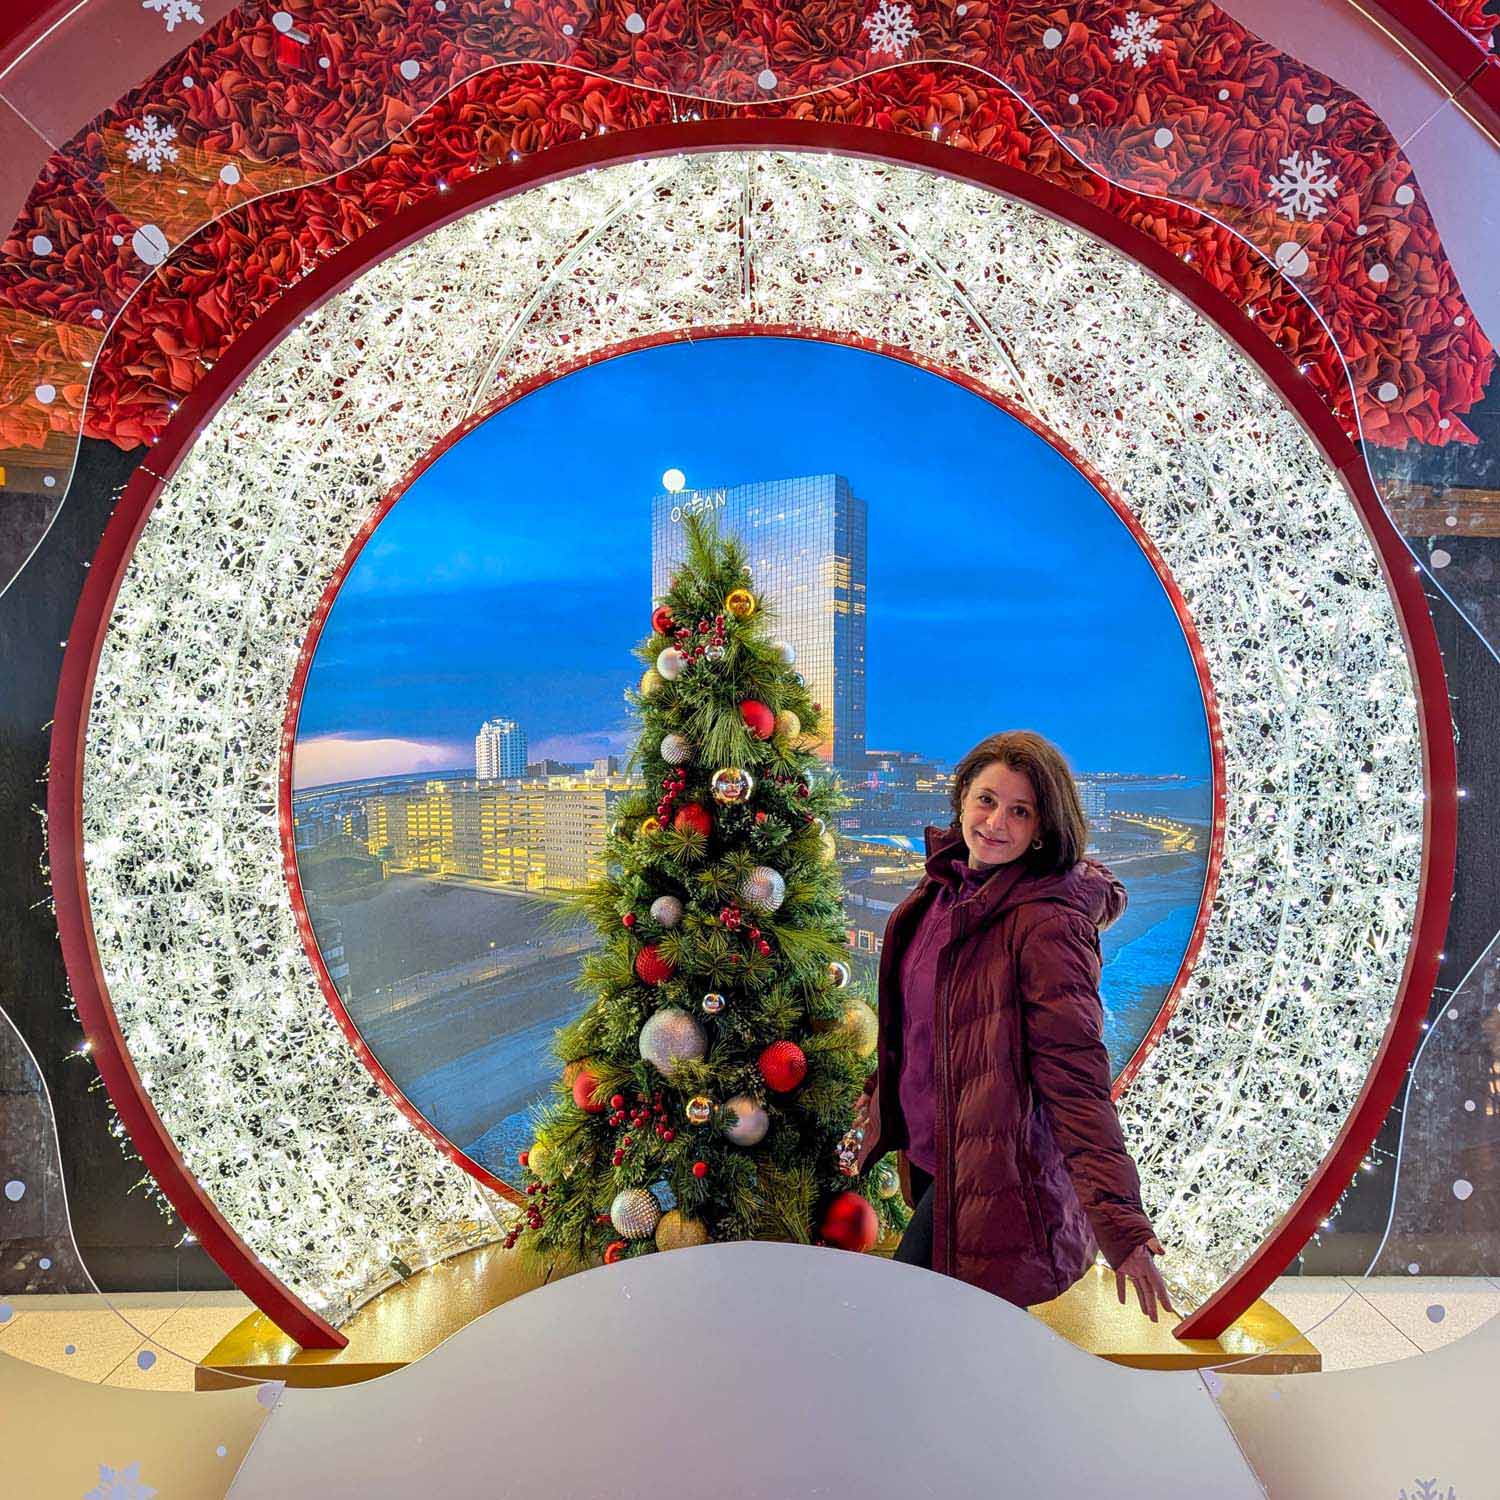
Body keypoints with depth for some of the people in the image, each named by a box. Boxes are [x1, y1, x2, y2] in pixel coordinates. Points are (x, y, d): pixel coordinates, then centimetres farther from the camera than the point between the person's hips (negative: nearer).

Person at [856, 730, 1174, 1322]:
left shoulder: (1048, 923, -24)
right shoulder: (949, 880, -1)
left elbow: (1075, 1077, -26)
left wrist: (1120, 1224, -31)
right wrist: (884, 1084, 26)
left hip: (992, 1168, -7)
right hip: (925, 1144, 8)